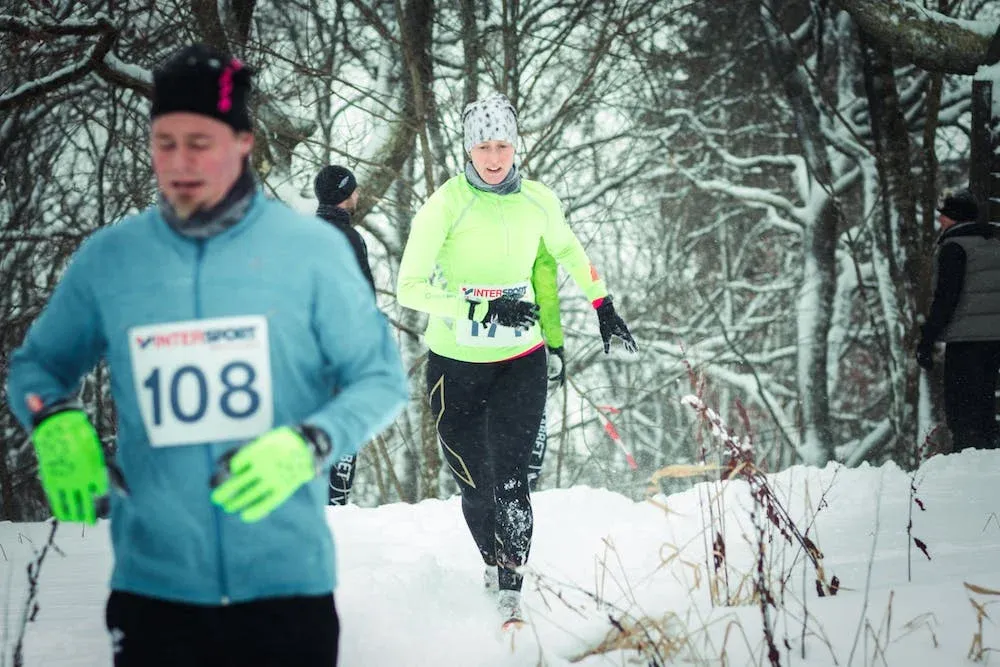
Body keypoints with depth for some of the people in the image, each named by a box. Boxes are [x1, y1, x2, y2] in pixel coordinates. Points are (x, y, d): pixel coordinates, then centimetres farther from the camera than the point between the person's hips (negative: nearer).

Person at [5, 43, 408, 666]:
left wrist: (308, 445, -17)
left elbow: (382, 378, 1)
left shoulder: (312, 248, -3)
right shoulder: (108, 258, 3)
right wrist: (54, 420, -8)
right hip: (154, 584, 1)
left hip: (287, 580, -1)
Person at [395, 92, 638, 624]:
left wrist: (604, 309, 20)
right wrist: (483, 309, -27)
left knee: (510, 479, -12)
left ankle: (512, 588, -4)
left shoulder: (537, 201, -3)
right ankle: (495, 563, 33)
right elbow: (409, 288, -18)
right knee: (473, 484, 8)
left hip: (520, 361, 1)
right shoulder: (444, 206, -15)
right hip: (456, 364, -1)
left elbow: (568, 250, 19)